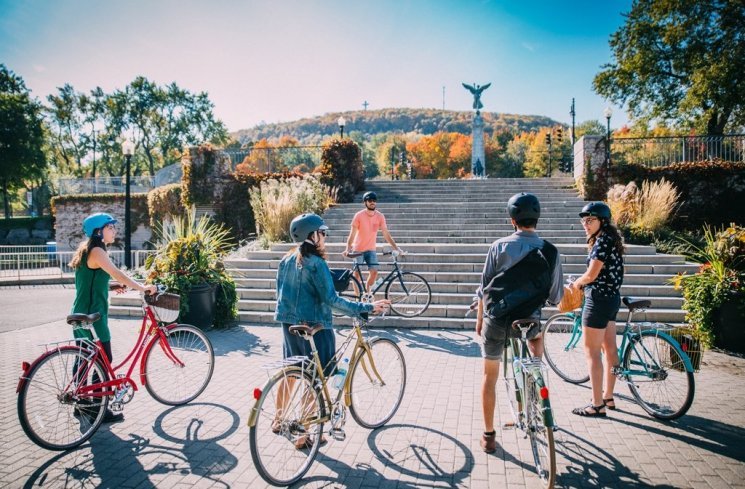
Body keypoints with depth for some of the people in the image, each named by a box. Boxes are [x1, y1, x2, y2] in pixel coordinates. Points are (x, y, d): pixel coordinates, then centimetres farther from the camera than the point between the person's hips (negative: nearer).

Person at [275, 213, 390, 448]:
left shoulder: (286, 260, 6)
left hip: (289, 323, 8)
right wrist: (367, 307, -20)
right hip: (314, 327, -8)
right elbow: (331, 300, -21)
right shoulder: (315, 263, -18)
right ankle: (303, 436, 9)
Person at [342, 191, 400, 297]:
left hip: (371, 249, 2)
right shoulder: (359, 216, -14)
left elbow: (386, 234, -4)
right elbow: (352, 234, -16)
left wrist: (396, 248, -10)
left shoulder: (380, 216, -6)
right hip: (358, 249, -2)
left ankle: (368, 292, 15)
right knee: (357, 273, -1)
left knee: (374, 271, -8)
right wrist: (348, 248, -27)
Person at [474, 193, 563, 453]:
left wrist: (479, 319, 9)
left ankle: (489, 435, 22)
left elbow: (484, 289, -5)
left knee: (490, 375, 15)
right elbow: (555, 297, 1)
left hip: (496, 319, -1)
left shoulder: (500, 246, -9)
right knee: (537, 334, 37)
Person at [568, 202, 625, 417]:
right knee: (609, 348, 16)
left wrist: (576, 283, -2)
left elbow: (591, 275, -20)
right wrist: (581, 282, 7)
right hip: (612, 297, 10)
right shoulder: (610, 239, 13)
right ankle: (608, 397, 29)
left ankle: (597, 405, 3)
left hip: (599, 300, -10)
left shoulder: (602, 241, -17)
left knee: (592, 352, -3)